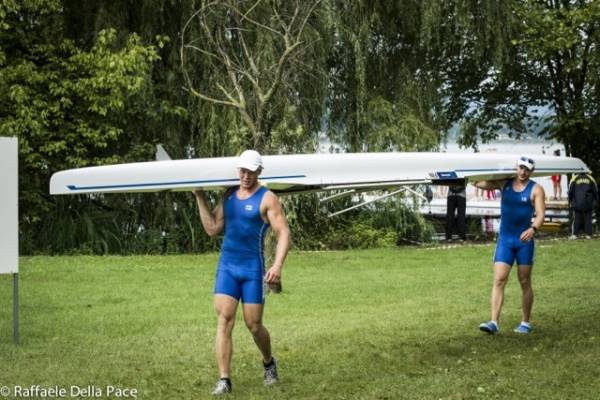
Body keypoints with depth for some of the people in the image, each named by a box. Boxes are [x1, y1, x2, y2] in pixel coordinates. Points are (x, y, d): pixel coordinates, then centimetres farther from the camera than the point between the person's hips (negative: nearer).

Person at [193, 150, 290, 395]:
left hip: (253, 268, -4)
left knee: (253, 325, 3)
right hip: (226, 266, 4)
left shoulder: (267, 199, -6)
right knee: (224, 320, -8)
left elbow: (283, 233, -12)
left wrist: (277, 265, -25)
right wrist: (200, 198, 7)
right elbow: (212, 229, 10)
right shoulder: (229, 195, 11)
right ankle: (224, 380, -8)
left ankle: (269, 363, 32)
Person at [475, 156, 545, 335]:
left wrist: (533, 228, -32)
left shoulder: (536, 189, -3)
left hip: (524, 240, -2)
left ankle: (526, 323, 19)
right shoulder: (504, 183, 6)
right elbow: (477, 182, 7)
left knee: (525, 283, 7)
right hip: (504, 240, 2)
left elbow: (540, 213, -15)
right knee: (499, 280, -9)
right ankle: (494, 322, -16)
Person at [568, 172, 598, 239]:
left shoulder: (574, 179, 0)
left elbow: (570, 192, 2)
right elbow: (595, 191, 9)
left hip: (577, 204, -1)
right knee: (588, 220, 6)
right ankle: (588, 235, 4)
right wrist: (595, 202, 18)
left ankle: (574, 234, -4)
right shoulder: (590, 179, 5)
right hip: (588, 204, 1)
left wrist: (570, 202, 12)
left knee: (576, 219, 3)